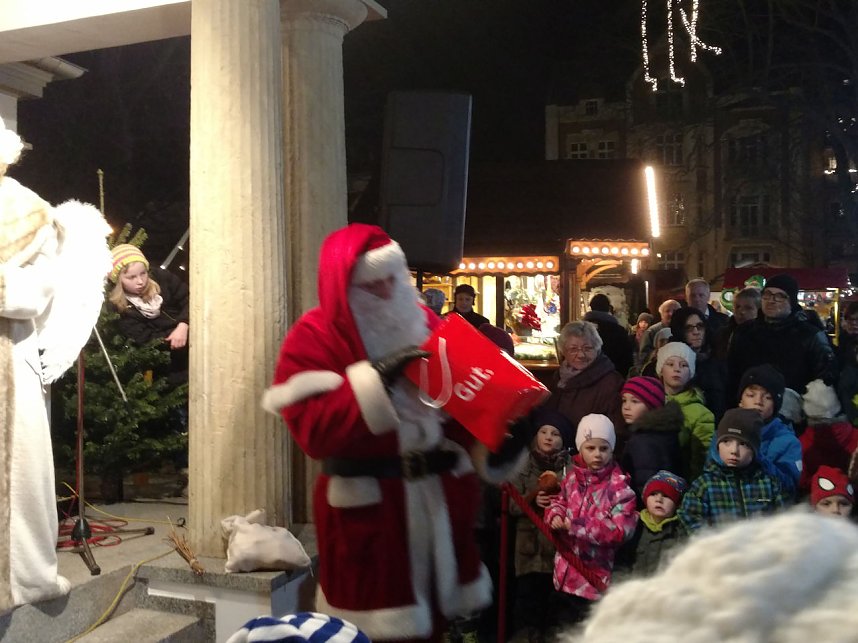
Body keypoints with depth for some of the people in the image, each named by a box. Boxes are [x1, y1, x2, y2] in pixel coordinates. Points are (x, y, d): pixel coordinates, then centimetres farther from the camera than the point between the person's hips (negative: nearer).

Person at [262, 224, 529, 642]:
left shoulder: (423, 323, 6)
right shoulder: (313, 338, -10)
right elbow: (315, 431, -21)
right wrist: (378, 377, -27)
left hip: (441, 494, 5)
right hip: (368, 505, -5)